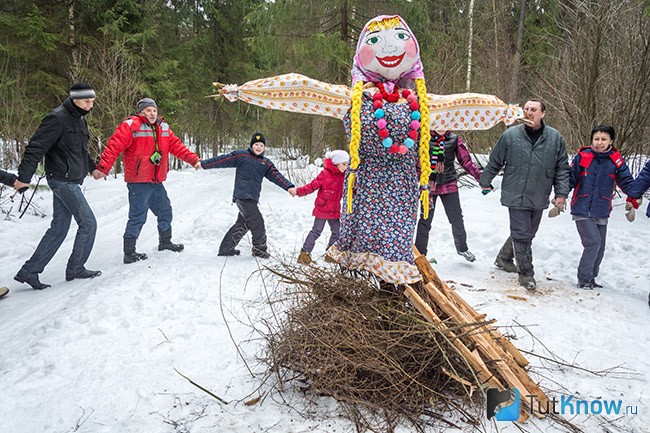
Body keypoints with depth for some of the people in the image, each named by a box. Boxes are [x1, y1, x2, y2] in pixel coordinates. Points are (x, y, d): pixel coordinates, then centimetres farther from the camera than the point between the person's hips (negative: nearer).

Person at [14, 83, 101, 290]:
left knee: (59, 228, 9)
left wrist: (93, 167, 33)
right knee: (88, 223, -5)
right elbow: (36, 148, -19)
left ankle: (29, 271, 13)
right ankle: (75, 269, 8)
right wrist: (24, 177, -22)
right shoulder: (57, 119, -14)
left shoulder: (79, 120, 15)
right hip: (63, 181, -9)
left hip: (70, 181, 9)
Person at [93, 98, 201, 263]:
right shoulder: (130, 126, -11)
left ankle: (165, 242, 39)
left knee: (165, 211, 19)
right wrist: (103, 168, -27)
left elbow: (177, 146, 13)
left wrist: (193, 159, 2)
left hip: (157, 182, 8)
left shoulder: (163, 128, 11)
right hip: (138, 182, -8)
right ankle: (129, 253, 8)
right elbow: (114, 147, -18)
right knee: (138, 217, -3)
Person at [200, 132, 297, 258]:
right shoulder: (241, 155, 0)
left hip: (252, 199, 6)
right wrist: (204, 164, -2)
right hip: (242, 196, -6)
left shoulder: (266, 163, 14)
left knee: (243, 224, 9)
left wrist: (289, 186, -7)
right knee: (257, 222, -8)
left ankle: (226, 248, 20)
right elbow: (223, 160, 0)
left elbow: (277, 176, 7)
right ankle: (260, 249, 8)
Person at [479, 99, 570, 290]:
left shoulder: (555, 138, -1)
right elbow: (494, 162, 5)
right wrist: (485, 182, 13)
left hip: (539, 198, 4)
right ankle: (526, 273, 13)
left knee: (527, 234, 17)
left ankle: (504, 259, 39)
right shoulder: (510, 135, -7)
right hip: (516, 196, -4)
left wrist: (561, 193, 0)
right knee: (522, 235, -4)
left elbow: (562, 168, 6)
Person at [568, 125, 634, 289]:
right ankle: (584, 279, 1)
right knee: (593, 242, -15)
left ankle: (590, 278, 31)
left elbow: (626, 181, 0)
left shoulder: (616, 160, -1)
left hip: (601, 212, 4)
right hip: (582, 210, -4)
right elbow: (571, 179, -1)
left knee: (599, 248, 12)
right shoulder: (582, 156, -6)